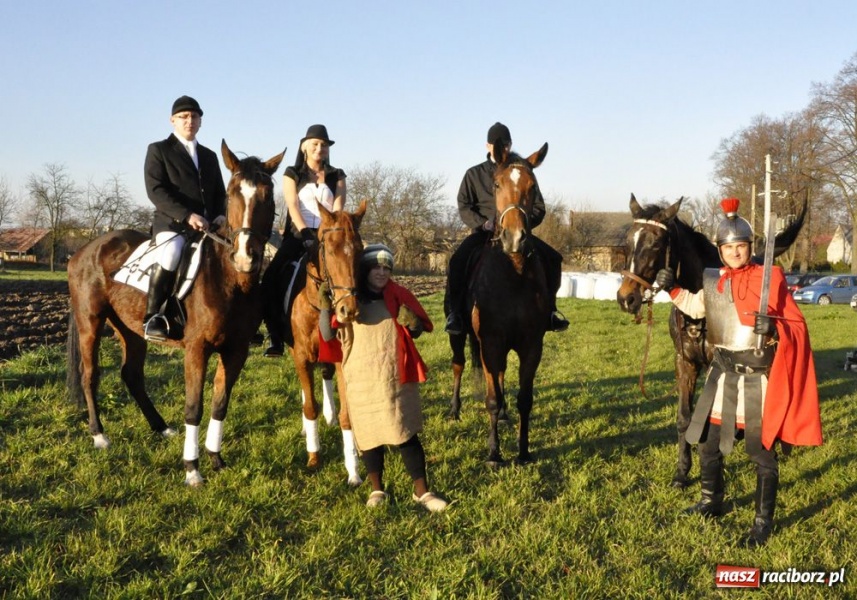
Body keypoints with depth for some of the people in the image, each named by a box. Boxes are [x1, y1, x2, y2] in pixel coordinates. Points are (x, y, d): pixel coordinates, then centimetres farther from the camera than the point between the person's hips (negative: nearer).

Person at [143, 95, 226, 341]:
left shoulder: (209, 156, 23)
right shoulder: (158, 150, 7)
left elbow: (220, 193, 21)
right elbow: (155, 191, -7)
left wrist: (221, 215, -3)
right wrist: (187, 216, -19)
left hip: (209, 226, 6)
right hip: (172, 224, -6)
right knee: (172, 253, -35)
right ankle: (153, 317, -24)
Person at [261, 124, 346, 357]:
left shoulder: (337, 176, 14)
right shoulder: (292, 174, 11)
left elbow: (338, 207, 1)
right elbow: (293, 206, -3)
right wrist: (305, 232, -19)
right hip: (298, 235, -1)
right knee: (272, 280, -19)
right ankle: (276, 337, -13)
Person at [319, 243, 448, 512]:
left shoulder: (399, 296, 2)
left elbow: (418, 332, 11)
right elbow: (327, 336, -9)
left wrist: (413, 323, -12)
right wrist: (325, 308, -25)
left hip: (397, 378, 1)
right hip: (362, 380, 0)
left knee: (406, 433, 2)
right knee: (369, 435, 9)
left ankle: (422, 491, 13)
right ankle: (377, 489, 26)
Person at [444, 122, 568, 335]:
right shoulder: (474, 174, 9)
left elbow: (538, 207, 8)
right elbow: (464, 207, 3)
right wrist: (483, 223, -16)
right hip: (483, 232, -1)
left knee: (552, 258, -19)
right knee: (458, 260, -31)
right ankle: (454, 312, -22)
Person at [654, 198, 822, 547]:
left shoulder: (770, 279, -9)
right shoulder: (713, 281, 6)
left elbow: (797, 325, -10)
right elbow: (696, 307, 27)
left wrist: (775, 330, -30)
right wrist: (672, 289, 14)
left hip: (757, 377, -6)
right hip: (722, 374, 6)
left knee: (761, 451, 2)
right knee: (708, 442, 16)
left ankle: (763, 521, 15)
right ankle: (712, 502, 36)